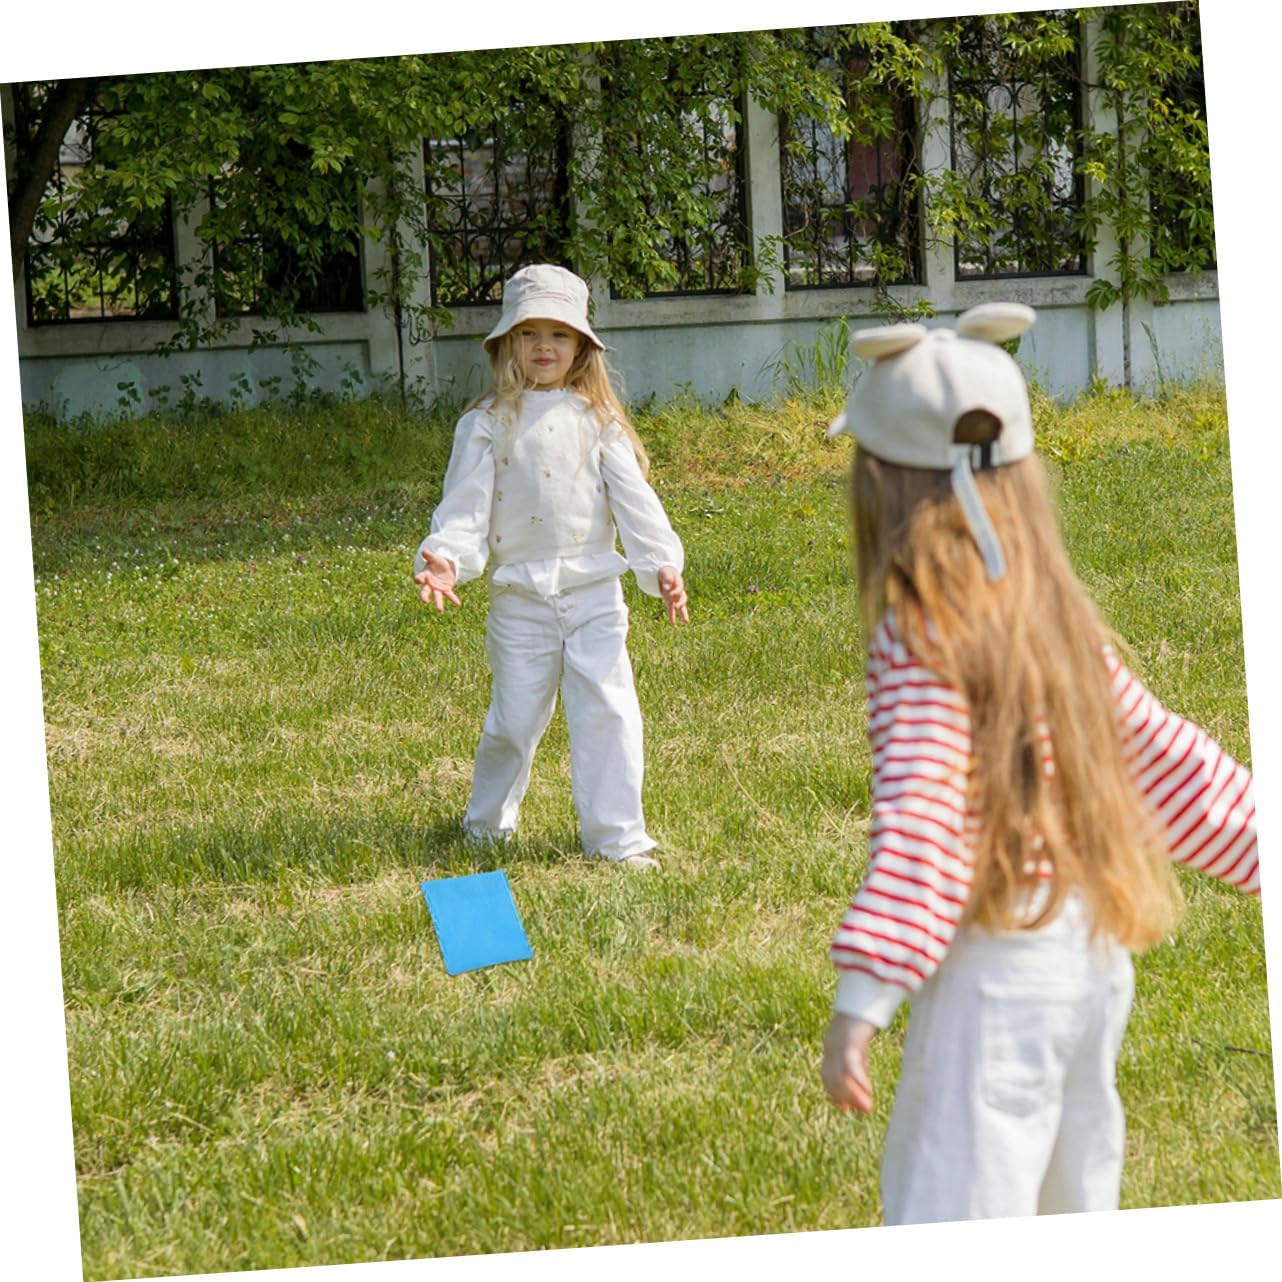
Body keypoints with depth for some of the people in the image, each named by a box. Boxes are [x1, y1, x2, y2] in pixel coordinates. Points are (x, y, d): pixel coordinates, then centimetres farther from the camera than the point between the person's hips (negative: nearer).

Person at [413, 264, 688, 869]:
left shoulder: (595, 420, 6)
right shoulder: (487, 424, 2)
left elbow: (633, 497, 2)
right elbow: (466, 503, -2)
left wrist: (662, 564, -9)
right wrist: (445, 559, -19)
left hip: (594, 592, 1)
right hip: (519, 596, -1)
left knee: (609, 712, -5)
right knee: (514, 720, 6)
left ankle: (617, 837, 2)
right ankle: (487, 826, 28)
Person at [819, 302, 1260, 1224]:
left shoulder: (918, 640, -14)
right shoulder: (1056, 612, 8)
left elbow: (919, 825, -21)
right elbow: (1160, 752, 14)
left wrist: (860, 1001, -24)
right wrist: (1259, 846, 24)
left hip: (997, 967, -8)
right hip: (1095, 950, 8)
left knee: (946, 1223, -10)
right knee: (1068, 1217, 20)